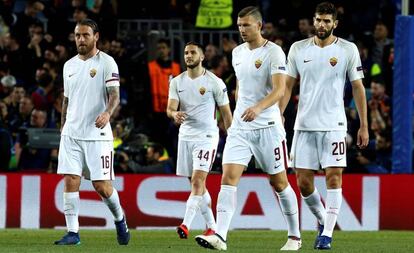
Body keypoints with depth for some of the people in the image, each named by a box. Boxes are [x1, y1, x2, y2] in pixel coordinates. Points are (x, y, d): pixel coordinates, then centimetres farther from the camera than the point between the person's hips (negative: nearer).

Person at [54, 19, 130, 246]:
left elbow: (114, 94, -13)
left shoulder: (106, 62, -4)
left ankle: (119, 218, 24)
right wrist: (63, 128, 20)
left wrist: (107, 113, -32)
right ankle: (72, 233, -3)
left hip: (97, 134, -5)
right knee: (70, 181, -6)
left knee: (101, 186, -4)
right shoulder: (69, 66, 14)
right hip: (71, 134, 5)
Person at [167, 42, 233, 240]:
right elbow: (170, 108, -3)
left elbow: (226, 112, 1)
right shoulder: (177, 82, 7)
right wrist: (174, 114, -27)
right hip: (185, 136, 5)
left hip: (206, 136, -5)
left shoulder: (214, 82, -4)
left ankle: (186, 224, -28)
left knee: (198, 181, -18)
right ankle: (212, 227, 20)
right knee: (198, 184, 10)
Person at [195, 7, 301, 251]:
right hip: (240, 127, 5)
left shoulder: (273, 52, -10)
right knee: (228, 177, -11)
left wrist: (258, 108, -36)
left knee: (279, 182, 5)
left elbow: (280, 90, -21)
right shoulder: (238, 52, 11)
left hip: (267, 127, -5)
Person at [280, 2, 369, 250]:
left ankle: (327, 234, -7)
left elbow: (358, 88, 3)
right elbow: (287, 86, 10)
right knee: (303, 182, 1)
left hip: (334, 125, -2)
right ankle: (323, 220, 26)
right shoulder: (298, 49, 5)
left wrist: (364, 126, 1)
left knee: (334, 176, -11)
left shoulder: (348, 50, 0)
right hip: (304, 125, 2)